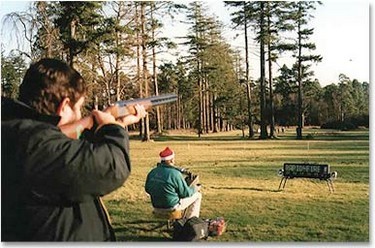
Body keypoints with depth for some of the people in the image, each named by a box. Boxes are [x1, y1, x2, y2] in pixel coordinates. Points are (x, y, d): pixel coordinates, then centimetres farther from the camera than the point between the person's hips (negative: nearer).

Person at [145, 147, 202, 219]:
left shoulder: (152, 172, -4)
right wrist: (195, 189, 7)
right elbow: (185, 193, -13)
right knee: (197, 195, 11)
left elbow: (147, 189, 10)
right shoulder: (175, 174, -22)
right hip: (172, 206, -7)